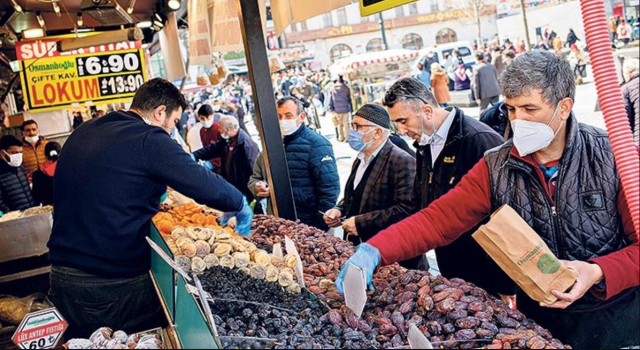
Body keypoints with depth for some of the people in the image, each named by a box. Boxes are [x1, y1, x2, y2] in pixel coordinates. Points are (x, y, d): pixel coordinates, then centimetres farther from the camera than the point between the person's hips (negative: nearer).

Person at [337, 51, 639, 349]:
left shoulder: (614, 157, -14)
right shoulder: (496, 168, -9)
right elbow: (437, 220, -16)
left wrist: (597, 273, -29)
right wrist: (374, 251, -30)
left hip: (615, 316, -1)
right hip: (539, 317, 2)